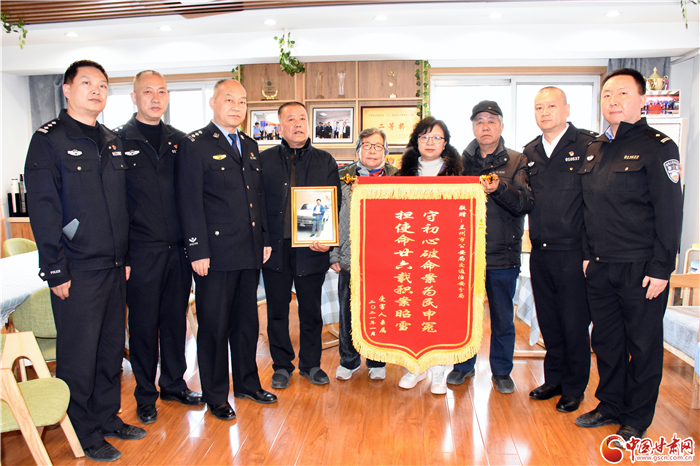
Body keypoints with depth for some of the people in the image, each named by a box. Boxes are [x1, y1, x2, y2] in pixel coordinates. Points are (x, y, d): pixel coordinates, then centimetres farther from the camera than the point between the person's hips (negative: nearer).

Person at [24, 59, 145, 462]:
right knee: (79, 354, 5)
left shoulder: (113, 142, 13)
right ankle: (85, 434, 21)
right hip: (77, 271, -6)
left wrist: (127, 257, 11)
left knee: (112, 349, 15)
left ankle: (109, 418, 31)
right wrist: (55, 271, -14)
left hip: (115, 267, 6)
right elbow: (43, 210, -11)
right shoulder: (49, 139, -6)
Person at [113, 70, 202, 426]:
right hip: (141, 250, -3)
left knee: (176, 319, 13)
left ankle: (173, 384, 30)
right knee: (143, 324, 7)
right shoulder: (118, 141, -1)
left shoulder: (179, 141, 11)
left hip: (177, 249, 4)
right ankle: (145, 396, 22)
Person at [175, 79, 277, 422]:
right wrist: (198, 251, -15)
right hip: (215, 253, -6)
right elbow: (190, 203, -11)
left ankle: (247, 383, 33)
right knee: (214, 326, 6)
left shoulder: (250, 146, 15)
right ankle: (215, 395, 21)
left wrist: (265, 239, 14)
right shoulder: (194, 145, -6)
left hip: (250, 252, 7)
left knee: (247, 321, 17)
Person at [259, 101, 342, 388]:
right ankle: (282, 365, 25)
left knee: (311, 310, 10)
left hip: (312, 248, 0)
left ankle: (311, 364, 28)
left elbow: (336, 204, 4)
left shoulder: (325, 161, 7)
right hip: (275, 247, 0)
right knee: (277, 310, 9)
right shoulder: (264, 160, 6)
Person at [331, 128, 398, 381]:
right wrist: (334, 255, 0)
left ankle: (377, 362, 27)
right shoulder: (342, 179, 6)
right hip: (350, 258, 1)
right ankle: (348, 361, 28)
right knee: (348, 313, 9)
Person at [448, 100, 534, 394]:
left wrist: (499, 189, -23)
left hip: (503, 254, -1)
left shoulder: (517, 162, 3)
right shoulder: (462, 161, 8)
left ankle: (501, 370, 28)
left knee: (503, 318, 10)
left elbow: (526, 204, -8)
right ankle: (464, 365, 30)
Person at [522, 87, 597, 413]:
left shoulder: (588, 146, -6)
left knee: (574, 324, 5)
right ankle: (554, 379, 32)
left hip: (573, 252, -5)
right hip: (540, 252, 5)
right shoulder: (530, 152, 11)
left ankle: (574, 388, 23)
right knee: (548, 322, 15)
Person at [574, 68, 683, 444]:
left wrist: (661, 269, -14)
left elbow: (670, 212, -10)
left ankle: (637, 419, 23)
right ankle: (610, 406, 31)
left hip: (641, 269, -5)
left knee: (643, 344, 7)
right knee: (606, 340, 14)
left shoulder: (658, 147, -6)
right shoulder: (594, 149, 12)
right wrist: (587, 254, 13)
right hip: (600, 268, 6)